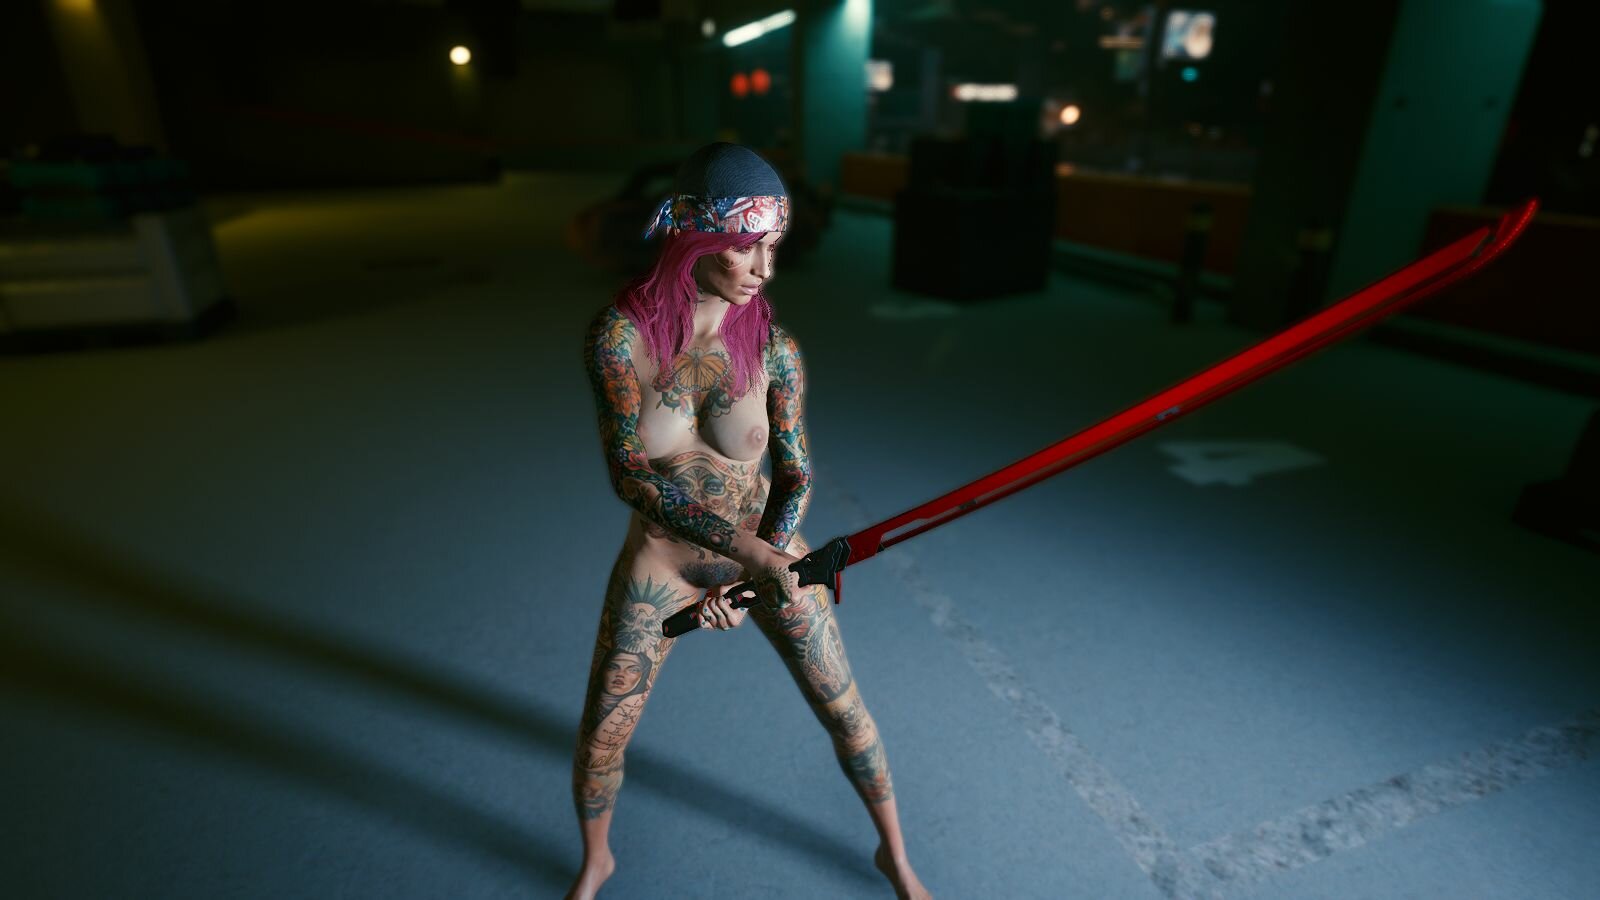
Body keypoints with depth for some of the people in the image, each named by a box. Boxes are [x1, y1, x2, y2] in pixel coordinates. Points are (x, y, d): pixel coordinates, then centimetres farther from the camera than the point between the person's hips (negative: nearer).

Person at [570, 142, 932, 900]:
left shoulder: (773, 348, -15)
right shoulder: (619, 333, -18)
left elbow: (796, 477, -7)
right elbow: (629, 474, -23)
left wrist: (755, 570, -20)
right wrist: (745, 546, -31)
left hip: (768, 549, 0)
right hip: (660, 562, 0)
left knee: (844, 711, 10)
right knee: (600, 736, 10)